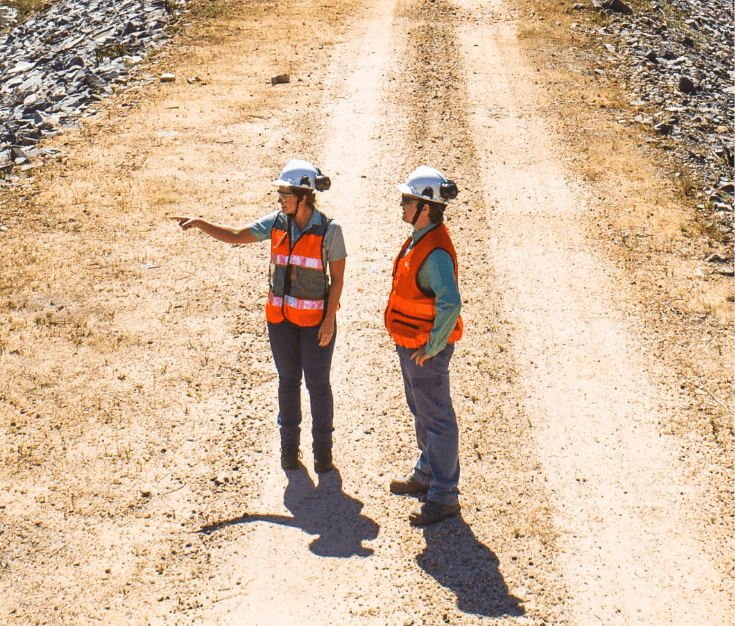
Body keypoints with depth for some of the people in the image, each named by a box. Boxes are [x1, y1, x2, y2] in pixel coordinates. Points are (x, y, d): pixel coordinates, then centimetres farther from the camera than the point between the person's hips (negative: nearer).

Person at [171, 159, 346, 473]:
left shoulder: (329, 230, -14)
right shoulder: (277, 223, -2)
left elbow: (337, 277, -9)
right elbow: (236, 236, -2)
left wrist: (330, 319, -13)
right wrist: (200, 224, -15)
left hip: (316, 317, -4)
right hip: (281, 316, 4)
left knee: (317, 383, 6)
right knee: (288, 380, 14)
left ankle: (322, 447, 23)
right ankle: (289, 444, 29)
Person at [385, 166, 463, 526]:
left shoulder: (436, 252, -28)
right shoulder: (420, 238, 5)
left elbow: (450, 304, -40)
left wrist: (432, 347, -28)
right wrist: (417, 345, 18)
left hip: (425, 351, -10)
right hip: (409, 345, 10)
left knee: (436, 419, 0)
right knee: (421, 412, 23)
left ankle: (444, 497, 10)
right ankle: (426, 475, 41)